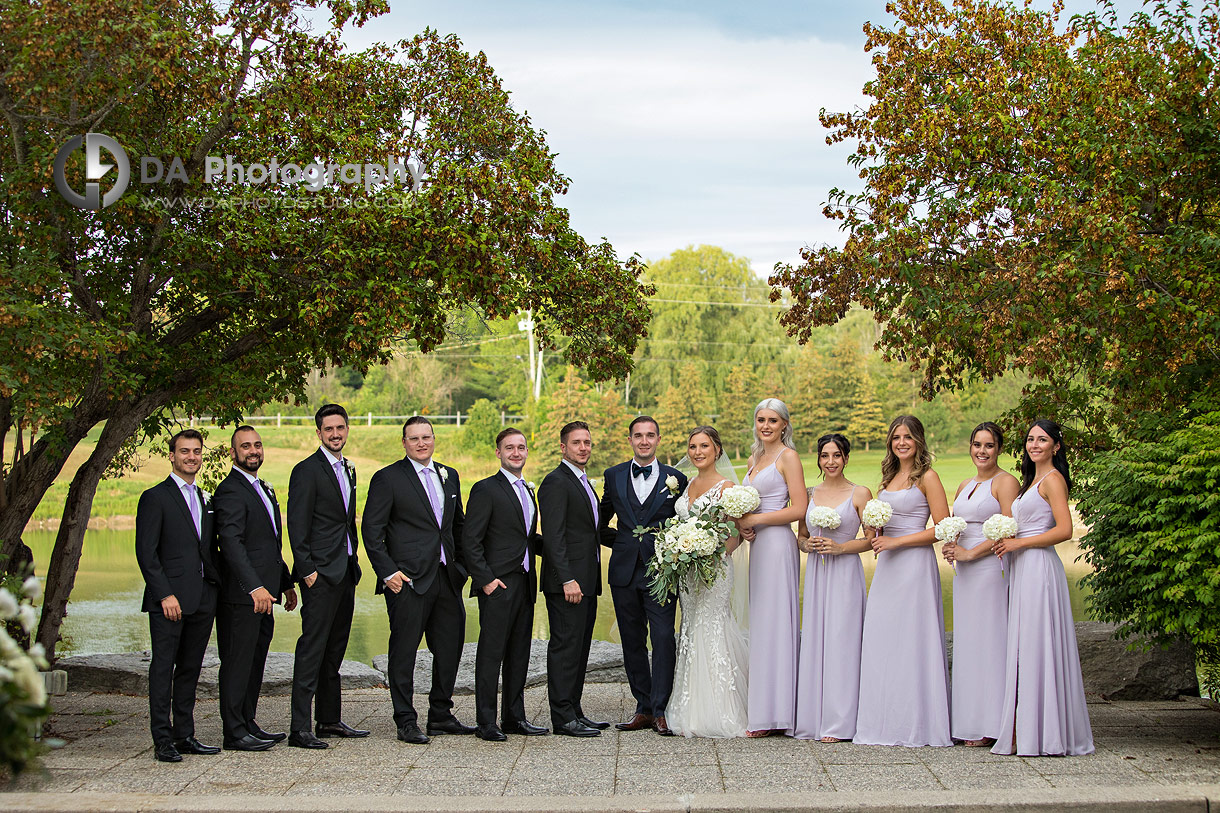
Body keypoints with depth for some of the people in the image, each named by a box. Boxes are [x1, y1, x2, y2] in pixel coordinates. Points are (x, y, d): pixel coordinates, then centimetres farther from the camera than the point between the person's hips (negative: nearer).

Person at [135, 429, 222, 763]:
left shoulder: (204, 499, 18)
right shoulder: (155, 498, -2)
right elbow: (146, 553, -8)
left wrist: (218, 586, 9)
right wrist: (165, 594, -15)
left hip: (202, 599, 6)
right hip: (169, 599, -6)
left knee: (190, 669, 9)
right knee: (163, 668, -4)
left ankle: (184, 735, 14)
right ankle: (163, 741, -2)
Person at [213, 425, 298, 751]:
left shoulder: (263, 489, 20)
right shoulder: (230, 491, -11)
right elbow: (231, 544, -22)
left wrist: (286, 584, 23)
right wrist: (255, 587, -30)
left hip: (263, 593, 9)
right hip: (241, 595, -9)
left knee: (255, 662, 13)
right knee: (238, 662, -4)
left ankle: (248, 724, 20)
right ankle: (234, 732, 0)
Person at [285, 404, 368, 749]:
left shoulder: (348, 469, 17)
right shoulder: (306, 471, -9)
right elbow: (297, 527, -13)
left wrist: (353, 560, 16)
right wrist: (307, 571, -17)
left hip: (346, 572, 8)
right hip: (321, 574, -8)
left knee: (335, 650, 13)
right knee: (312, 649, -9)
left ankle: (330, 720, 21)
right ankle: (300, 728, -9)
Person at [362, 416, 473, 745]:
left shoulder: (449, 476, 15)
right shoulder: (388, 478, -3)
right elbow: (372, 530, -6)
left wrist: (461, 565, 12)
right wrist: (387, 572, -12)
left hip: (447, 578, 6)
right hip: (409, 579, -6)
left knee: (450, 648, 10)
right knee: (404, 650, -2)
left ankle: (441, 715, 23)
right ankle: (406, 722, 5)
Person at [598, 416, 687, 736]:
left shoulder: (676, 479, 6)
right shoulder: (614, 476, 11)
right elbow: (601, 520, 21)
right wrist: (620, 542, 9)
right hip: (625, 571, 3)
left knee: (663, 638, -10)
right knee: (633, 642, 6)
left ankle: (661, 711, -5)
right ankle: (643, 708, 13)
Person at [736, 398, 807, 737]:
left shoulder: (788, 457, -6)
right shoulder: (754, 459, 18)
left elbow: (799, 509, -13)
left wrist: (755, 520, -12)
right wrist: (743, 527, 6)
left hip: (777, 544, -8)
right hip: (758, 545, 8)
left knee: (774, 621, -8)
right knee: (761, 623, 6)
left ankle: (774, 714, -6)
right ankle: (765, 712, 6)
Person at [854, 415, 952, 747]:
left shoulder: (927, 478, -5)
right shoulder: (889, 477, 17)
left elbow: (942, 529, -11)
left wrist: (896, 541, -13)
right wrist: (877, 535, 5)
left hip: (915, 565, -7)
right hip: (887, 568, 7)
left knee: (912, 641, -6)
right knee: (881, 641, 4)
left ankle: (917, 723, 1)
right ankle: (887, 722, 9)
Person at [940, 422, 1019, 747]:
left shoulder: (1006, 482, -5)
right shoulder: (965, 486, 19)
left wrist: (970, 552, -14)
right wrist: (950, 547, 4)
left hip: (991, 569, -8)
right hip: (964, 573, 8)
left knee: (988, 639, -7)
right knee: (966, 642, 6)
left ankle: (990, 725, -4)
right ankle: (967, 723, 9)